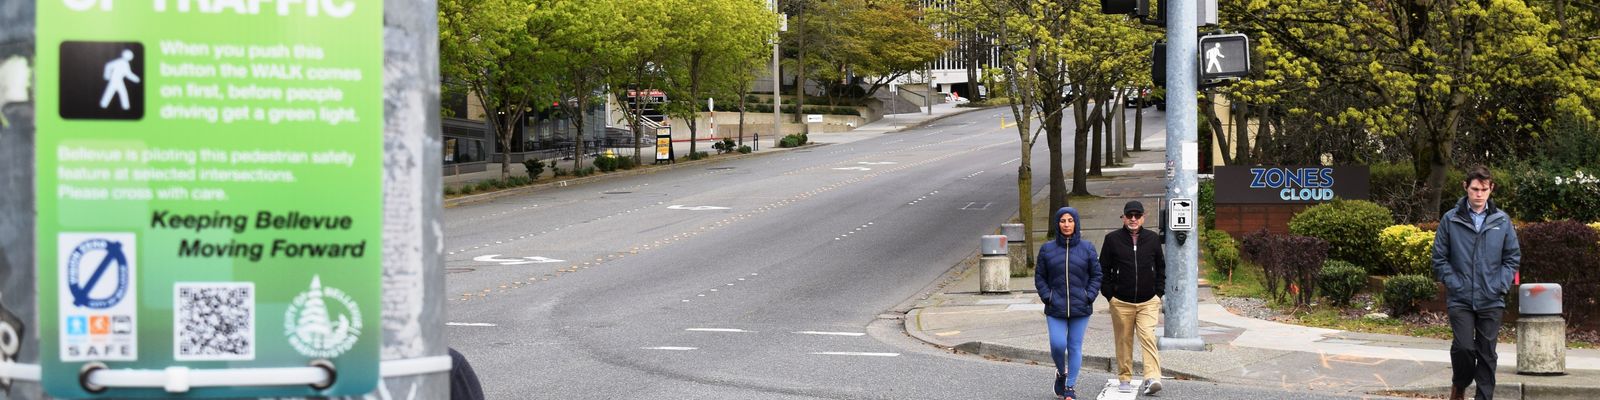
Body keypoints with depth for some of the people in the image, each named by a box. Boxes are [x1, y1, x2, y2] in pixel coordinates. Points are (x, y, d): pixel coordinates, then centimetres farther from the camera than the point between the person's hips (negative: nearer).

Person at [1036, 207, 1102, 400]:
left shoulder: (1087, 248, 2)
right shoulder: (1047, 249, 3)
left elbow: (1096, 275, 7)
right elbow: (1039, 277, 8)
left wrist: (1089, 296, -5)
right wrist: (1047, 297, -4)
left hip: (1080, 308, 0)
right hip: (1055, 308, 0)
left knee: (1075, 346, 3)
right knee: (1057, 345, -9)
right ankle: (1061, 373, 22)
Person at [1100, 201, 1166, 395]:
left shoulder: (1153, 239, 8)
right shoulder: (1112, 239, 2)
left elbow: (1160, 268, 17)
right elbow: (1103, 269, 6)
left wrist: (1159, 293, 10)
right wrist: (1109, 295, 1)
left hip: (1148, 302, 0)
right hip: (1121, 303, 0)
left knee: (1148, 338, -14)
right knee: (1124, 342, 5)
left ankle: (1152, 378, -21)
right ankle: (1124, 379, 15)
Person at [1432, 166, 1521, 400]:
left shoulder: (1502, 221, 5)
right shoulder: (1450, 220, 1)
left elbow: (1513, 257, 9)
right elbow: (1439, 258, 4)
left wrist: (1501, 285, -2)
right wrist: (1452, 283, -6)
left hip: (1491, 301, 2)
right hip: (1460, 299, -2)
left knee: (1487, 352, 3)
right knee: (1463, 346, -11)